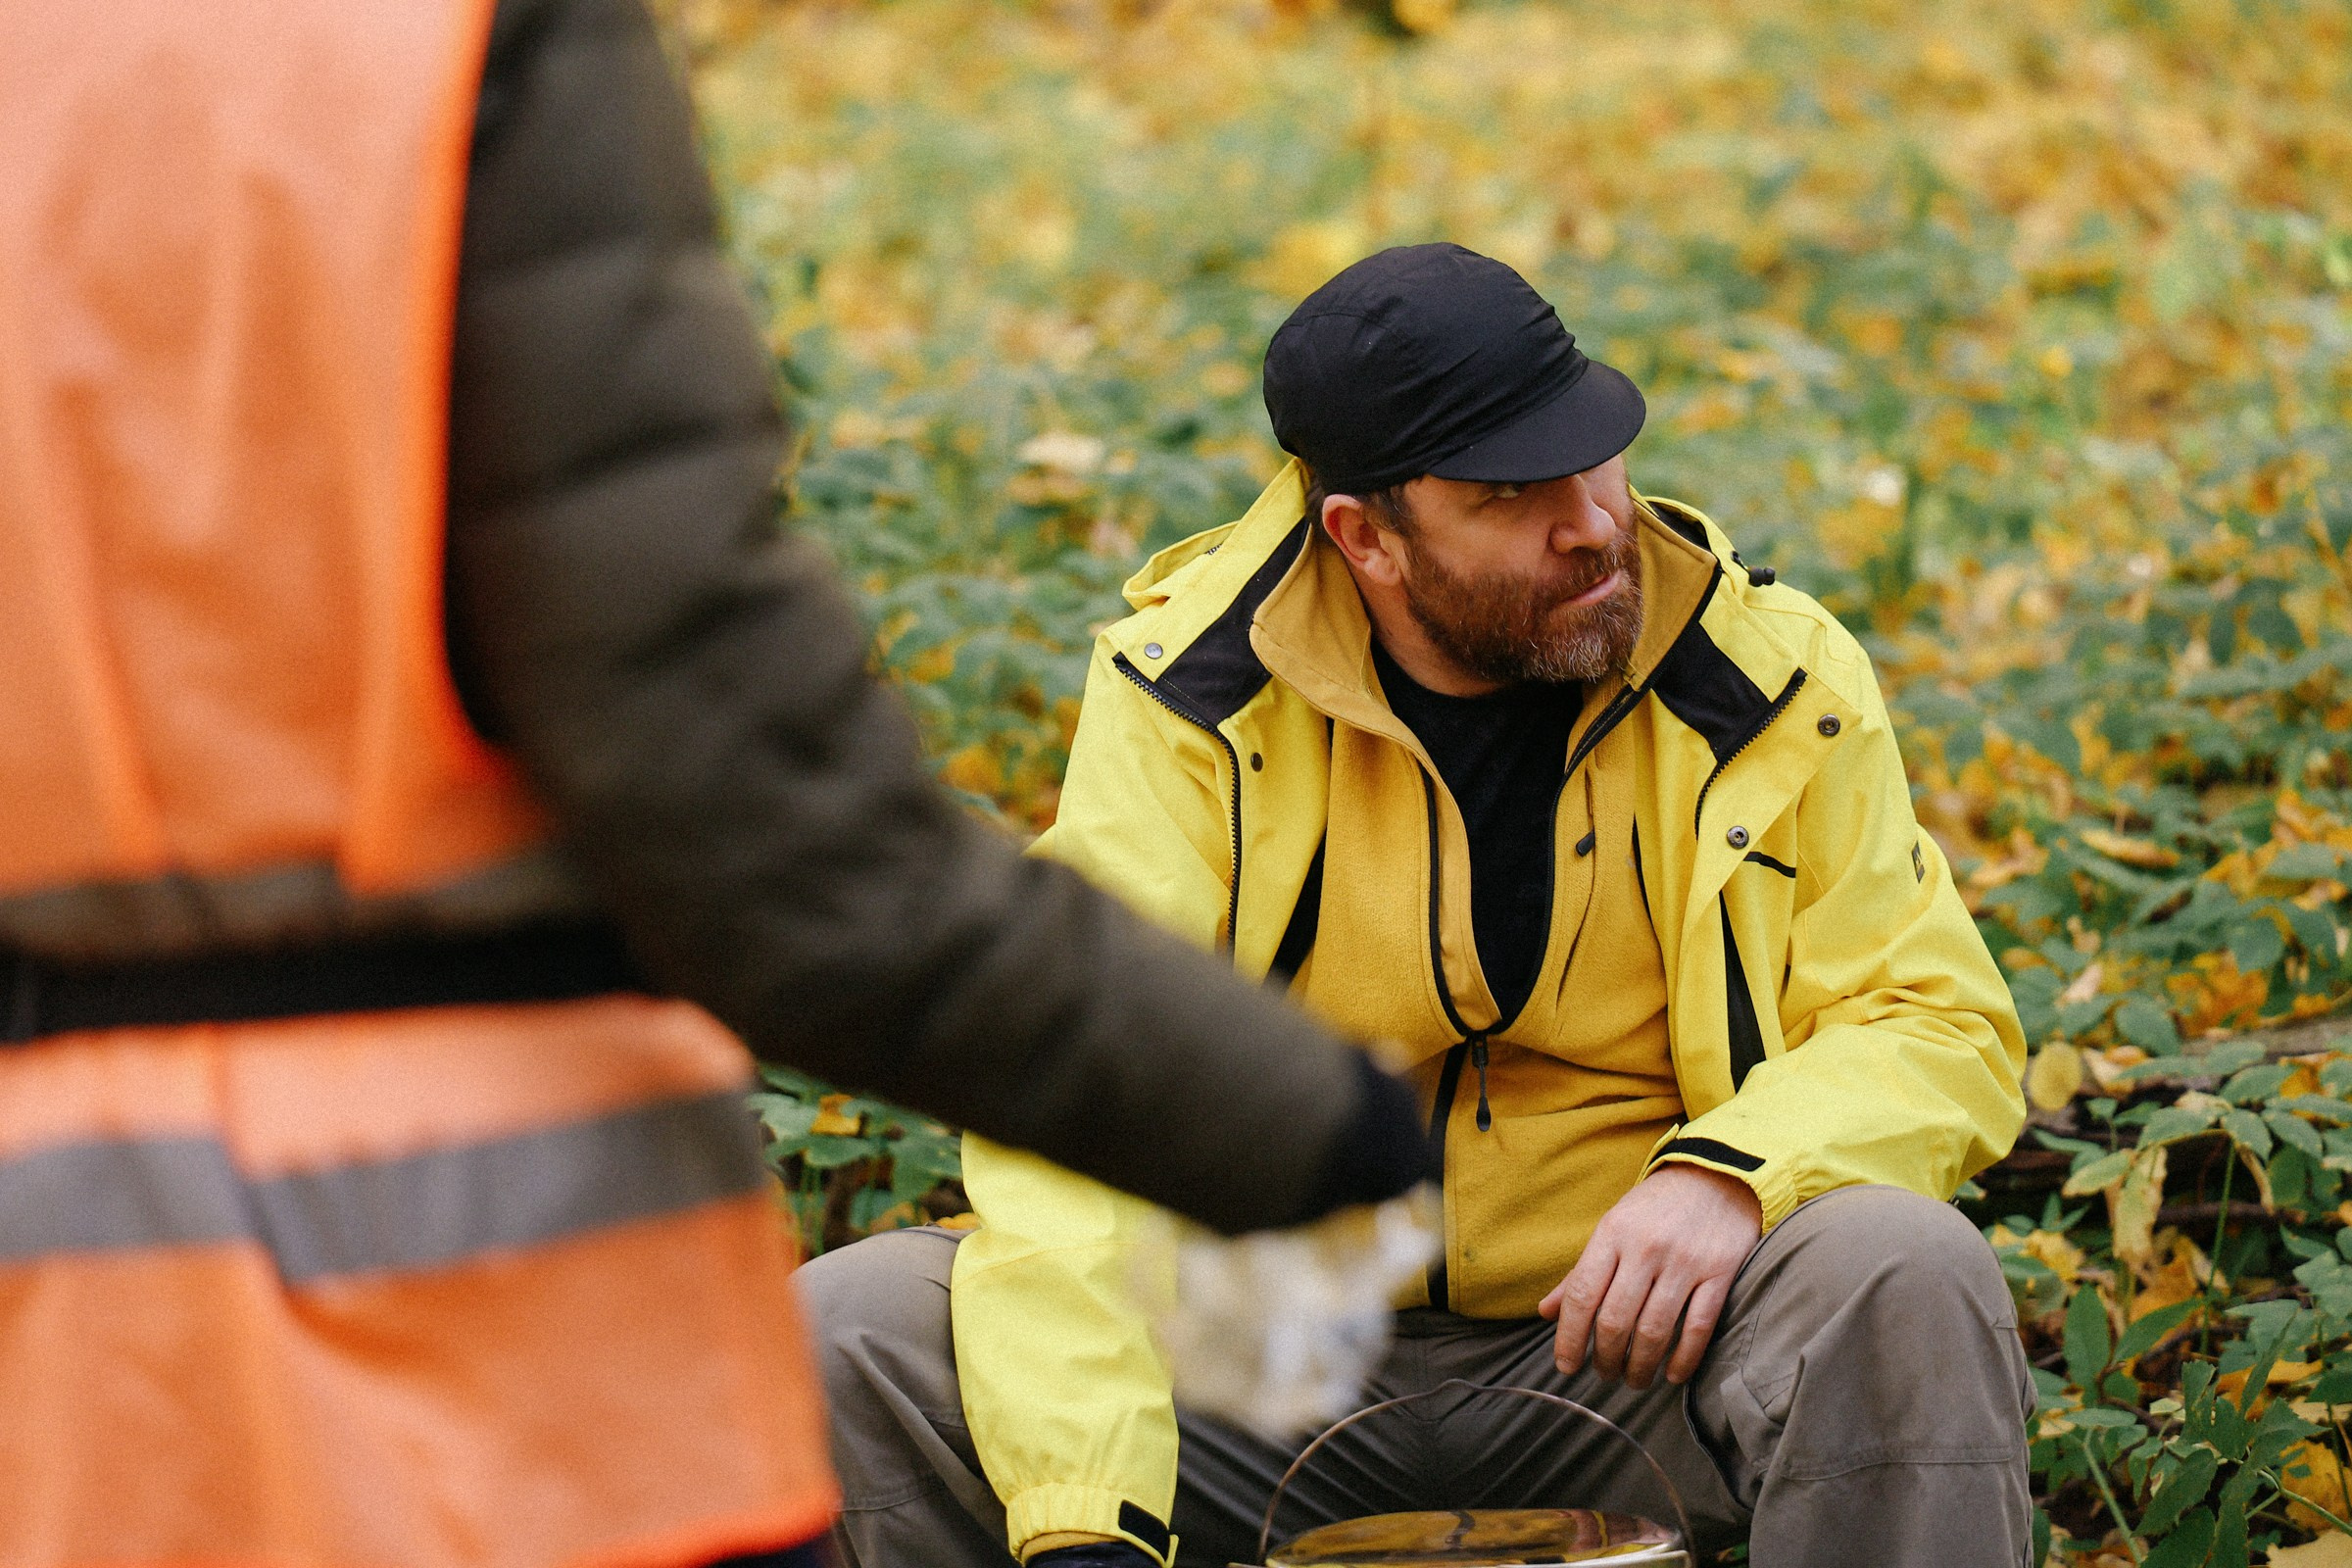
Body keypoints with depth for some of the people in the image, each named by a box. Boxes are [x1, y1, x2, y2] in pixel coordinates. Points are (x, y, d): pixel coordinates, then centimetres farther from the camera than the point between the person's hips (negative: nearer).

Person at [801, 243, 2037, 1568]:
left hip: (1619, 1357, 0)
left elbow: (1942, 1026, -1)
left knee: (1906, 1278, -31)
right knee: (852, 1334, -21)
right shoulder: (1190, 696, -9)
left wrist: (1733, 1171, -25)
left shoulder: (1773, 676, -4)